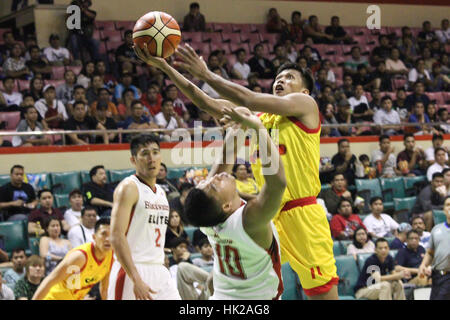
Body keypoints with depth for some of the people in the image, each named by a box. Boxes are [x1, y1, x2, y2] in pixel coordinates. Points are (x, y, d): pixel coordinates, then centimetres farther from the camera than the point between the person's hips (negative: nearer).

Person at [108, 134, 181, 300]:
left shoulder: (161, 192, 16)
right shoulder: (128, 187, -10)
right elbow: (117, 237, -19)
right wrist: (136, 280, -26)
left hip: (159, 271, 8)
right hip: (131, 272, -8)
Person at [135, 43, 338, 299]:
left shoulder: (305, 104, 0)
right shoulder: (260, 117, 18)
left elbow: (248, 99, -13)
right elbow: (206, 103, 12)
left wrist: (205, 74, -8)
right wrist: (164, 67, 5)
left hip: (301, 215, -7)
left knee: (324, 293, -5)